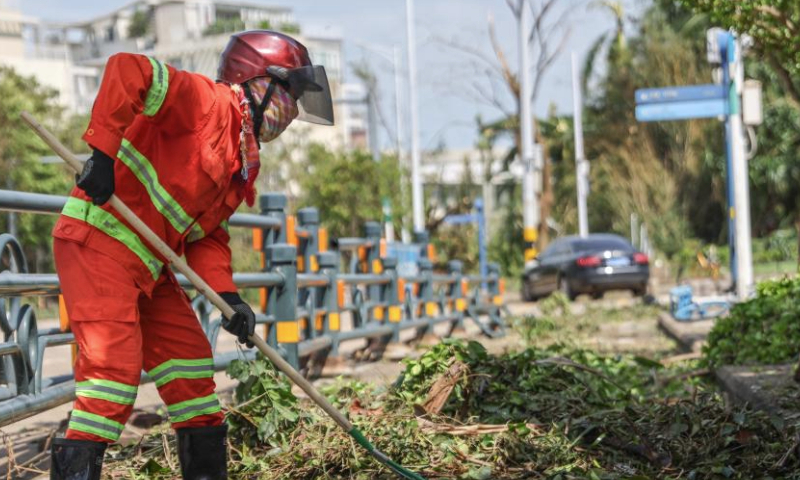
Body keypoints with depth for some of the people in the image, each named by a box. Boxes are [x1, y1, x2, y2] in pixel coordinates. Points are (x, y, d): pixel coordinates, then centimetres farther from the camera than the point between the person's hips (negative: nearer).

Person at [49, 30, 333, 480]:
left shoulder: (242, 165, 16)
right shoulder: (207, 101, -12)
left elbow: (208, 236, 15)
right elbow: (128, 70, -25)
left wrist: (227, 295, -1)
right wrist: (103, 152, -26)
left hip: (149, 266, 10)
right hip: (99, 241, -10)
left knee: (192, 363, 12)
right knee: (115, 368, -17)